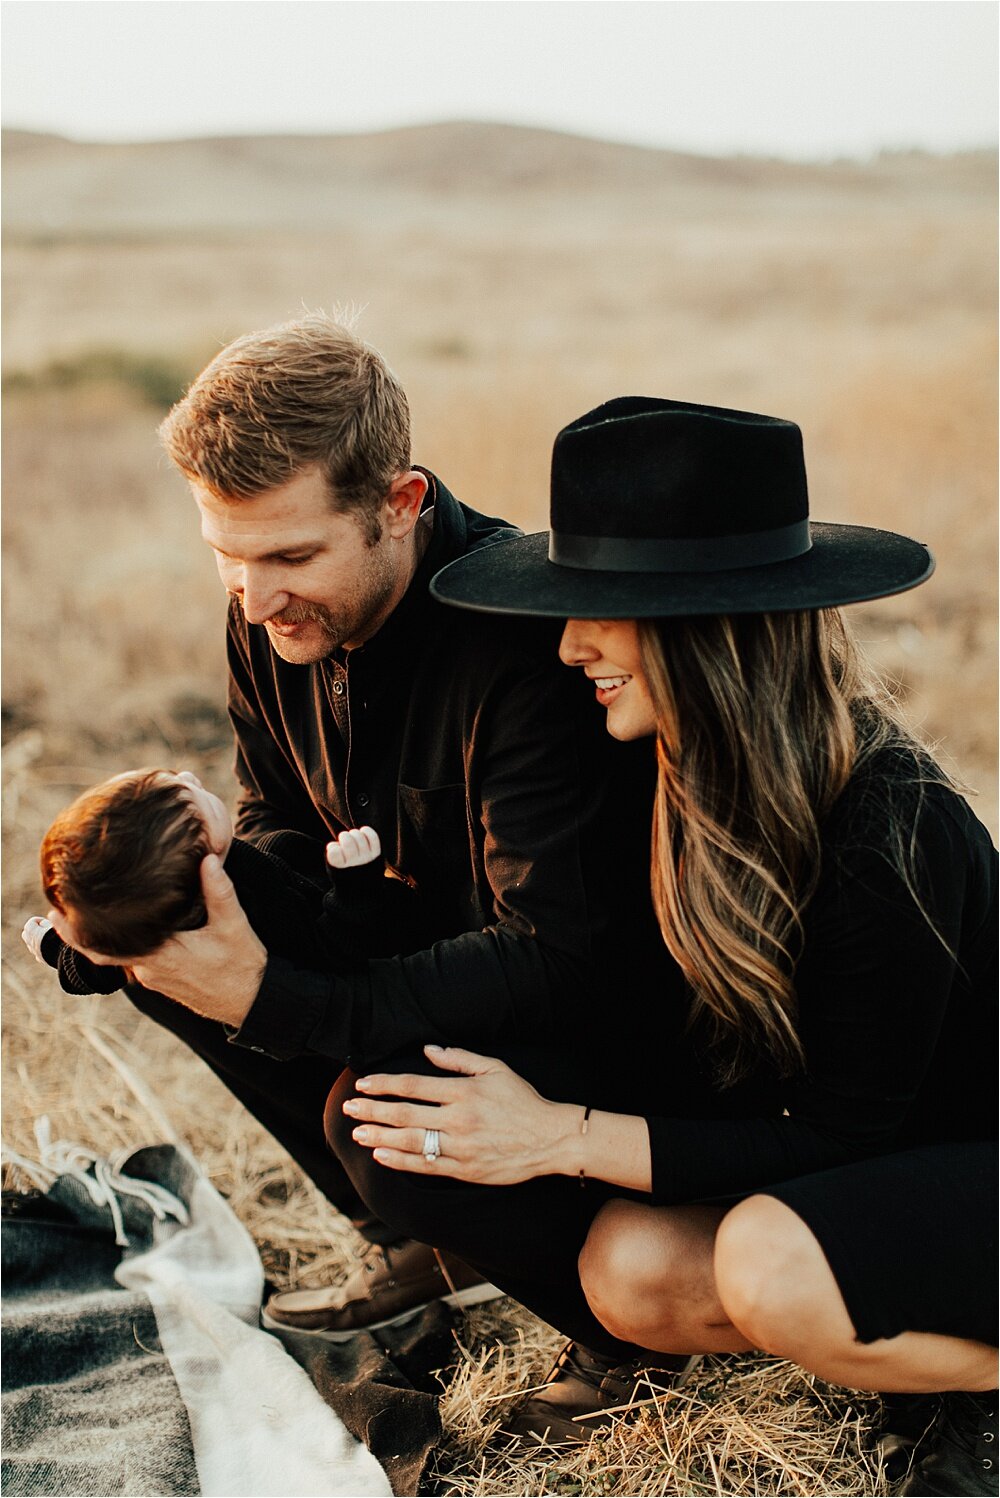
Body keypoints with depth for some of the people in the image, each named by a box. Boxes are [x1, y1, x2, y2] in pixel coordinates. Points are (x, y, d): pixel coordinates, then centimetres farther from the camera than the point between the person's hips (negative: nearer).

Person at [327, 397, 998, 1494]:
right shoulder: (694, 782, -8)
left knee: (770, 1266, -33)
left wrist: (565, 1137, -26)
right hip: (850, 1158, 7)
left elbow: (840, 1140, -25)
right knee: (629, 1271, -18)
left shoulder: (890, 839, -31)